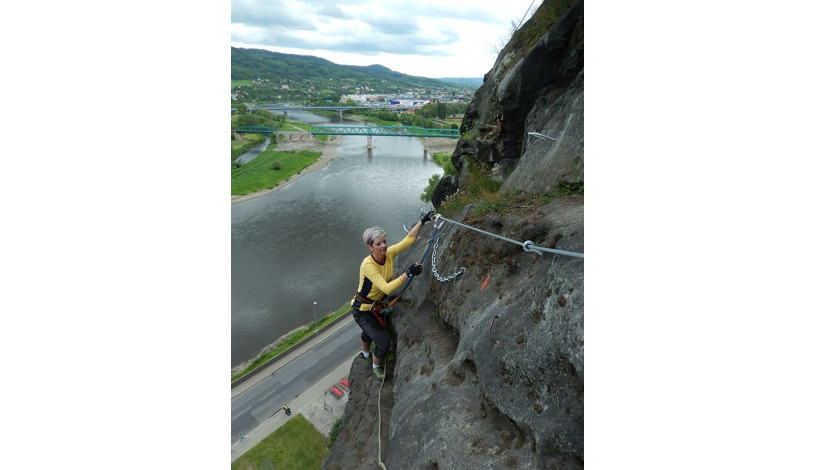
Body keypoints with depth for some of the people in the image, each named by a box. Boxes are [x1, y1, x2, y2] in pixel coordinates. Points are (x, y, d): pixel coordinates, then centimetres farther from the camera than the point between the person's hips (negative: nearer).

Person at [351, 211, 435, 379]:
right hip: (362, 310, -7)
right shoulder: (368, 265, -35)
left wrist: (422, 221, -23)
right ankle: (376, 366, 29)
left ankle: (365, 353, 66)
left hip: (377, 304, 7)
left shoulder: (389, 254, -17)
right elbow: (387, 288, -42)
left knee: (369, 332, 34)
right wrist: (408, 273, -44)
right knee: (384, 343, -5)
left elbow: (409, 239, -14)